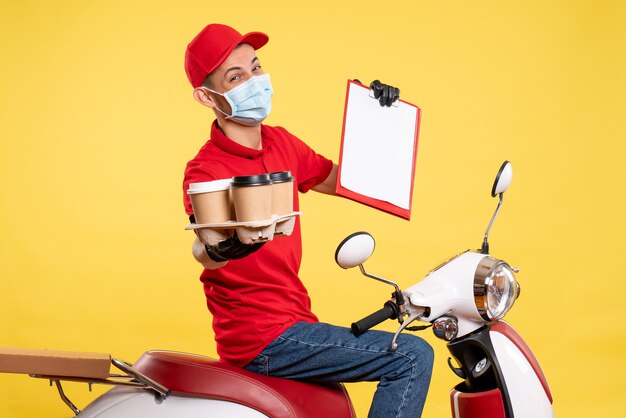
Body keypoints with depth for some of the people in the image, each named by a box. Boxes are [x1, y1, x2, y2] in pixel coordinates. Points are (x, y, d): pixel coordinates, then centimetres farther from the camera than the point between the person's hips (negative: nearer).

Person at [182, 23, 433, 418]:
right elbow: (204, 250, -30)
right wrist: (221, 248, -53)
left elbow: (336, 179, 19)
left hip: (290, 318, 9)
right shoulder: (206, 170, -18)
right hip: (261, 339, -9)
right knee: (412, 357, -13)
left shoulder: (281, 142, 6)